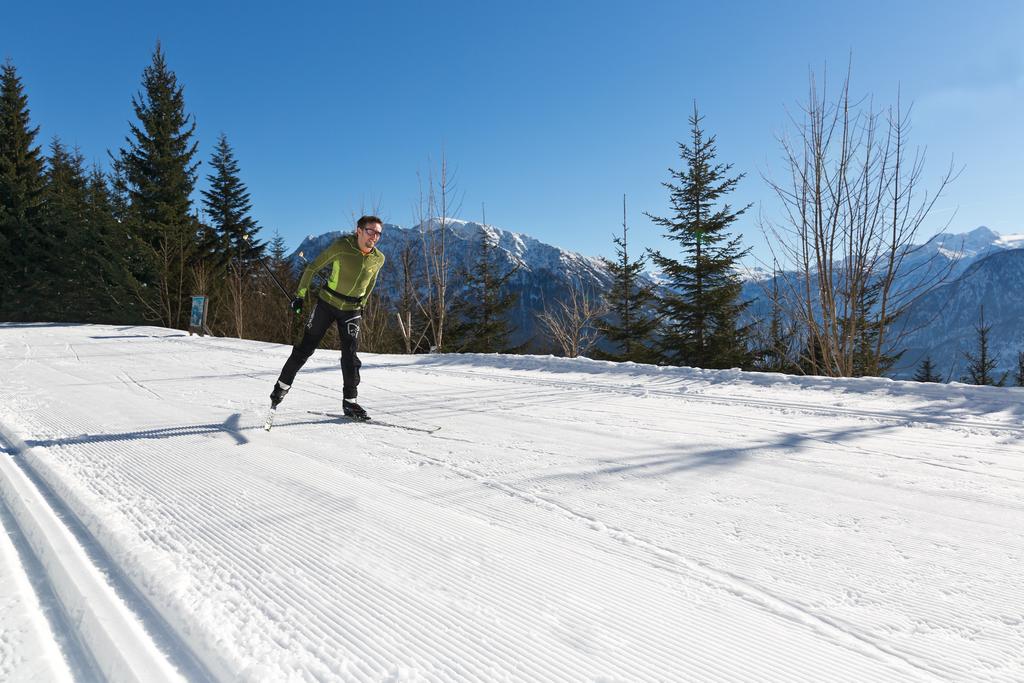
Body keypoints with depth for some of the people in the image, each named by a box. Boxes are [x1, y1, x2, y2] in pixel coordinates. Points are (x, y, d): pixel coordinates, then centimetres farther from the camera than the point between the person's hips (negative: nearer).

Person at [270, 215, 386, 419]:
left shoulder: (378, 259, -5)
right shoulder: (341, 246, -17)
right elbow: (313, 267, -9)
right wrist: (300, 295, -10)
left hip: (351, 311, 3)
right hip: (327, 303, -2)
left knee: (351, 356, -1)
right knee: (305, 348, 3)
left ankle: (350, 402, 9)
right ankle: (282, 386, 20)